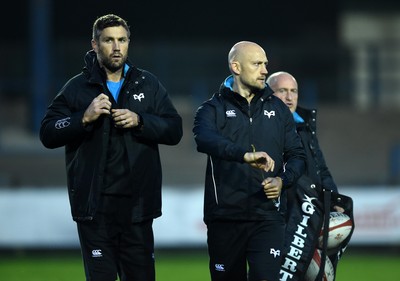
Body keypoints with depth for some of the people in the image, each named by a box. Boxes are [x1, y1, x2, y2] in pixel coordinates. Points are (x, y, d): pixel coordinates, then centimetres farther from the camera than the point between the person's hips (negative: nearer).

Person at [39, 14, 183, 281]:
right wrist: (85, 118, -16)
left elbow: (174, 130, 5)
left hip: (137, 204, 2)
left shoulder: (148, 84, 10)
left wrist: (139, 121, -11)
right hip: (94, 206, -1)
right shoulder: (77, 88, 4)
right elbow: (48, 134, -2)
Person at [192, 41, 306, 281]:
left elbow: (297, 155, 15)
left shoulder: (277, 109, 14)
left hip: (267, 216, 1)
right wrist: (245, 155, -38)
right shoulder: (213, 109, 2)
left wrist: (283, 180, -8)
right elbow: (204, 139, -21)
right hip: (224, 217, -1)